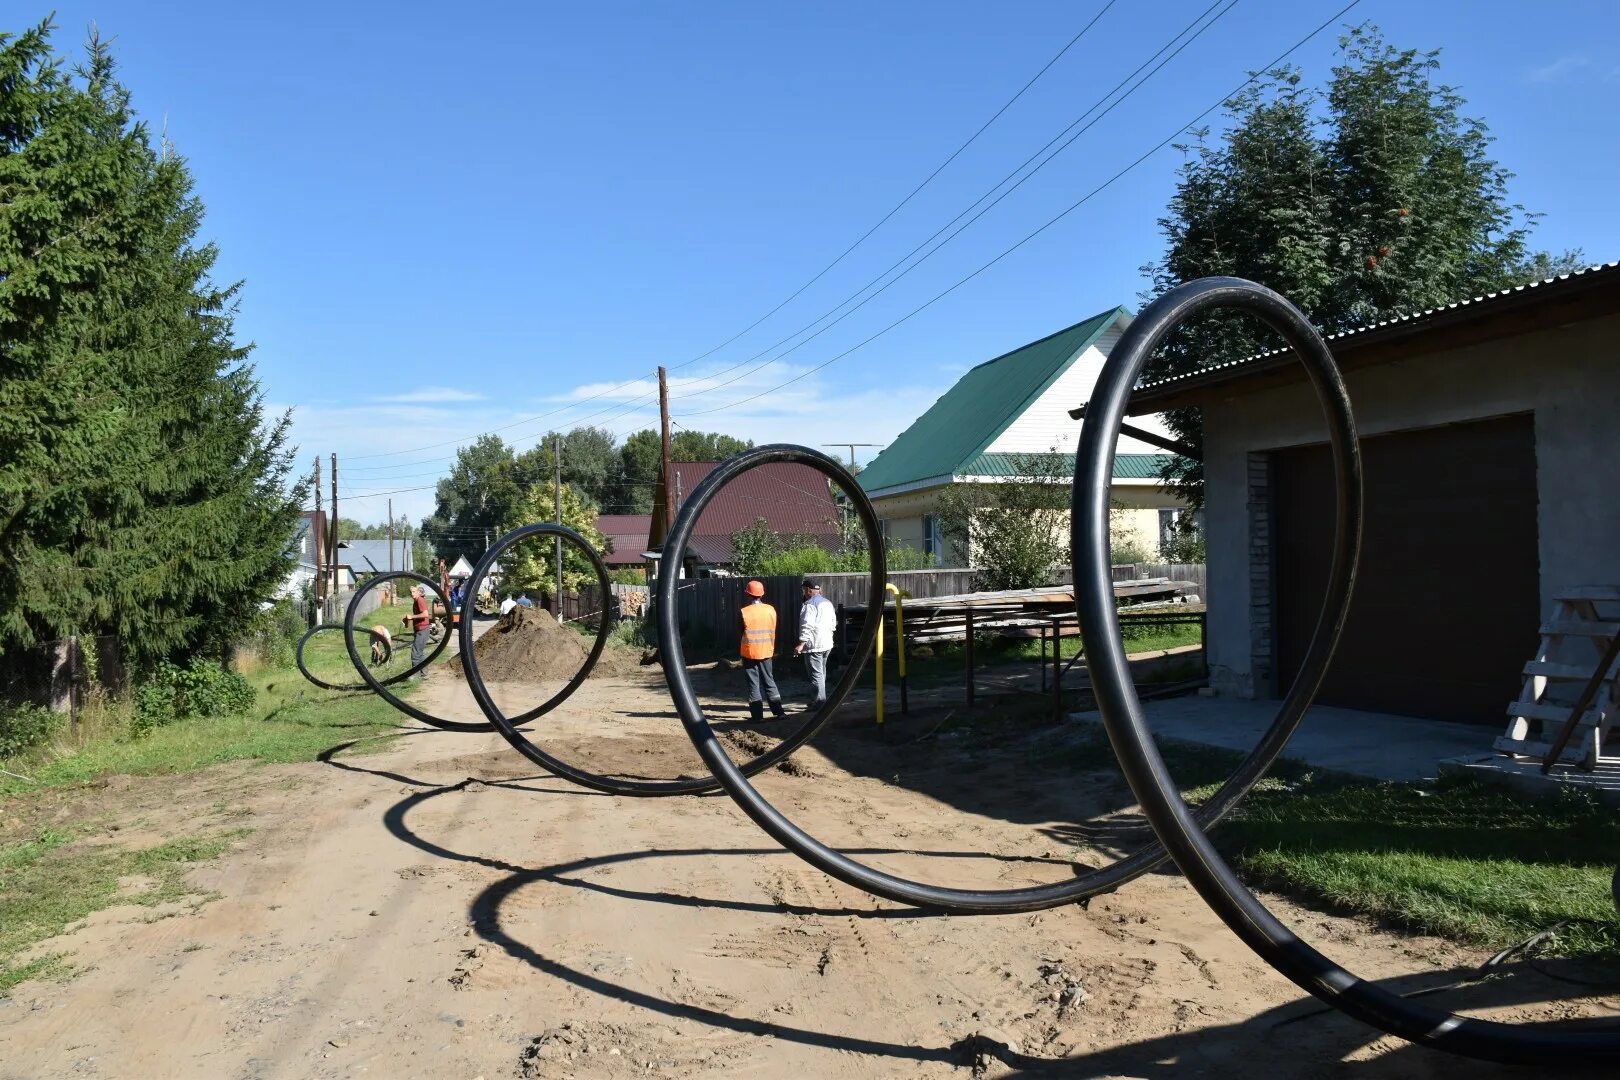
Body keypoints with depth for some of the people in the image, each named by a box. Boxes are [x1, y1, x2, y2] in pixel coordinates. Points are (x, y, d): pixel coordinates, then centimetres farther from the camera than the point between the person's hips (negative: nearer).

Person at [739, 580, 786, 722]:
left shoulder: (744, 612, -13)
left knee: (753, 684, 3)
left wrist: (739, 651, 12)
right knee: (769, 681, 15)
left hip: (749, 653, -4)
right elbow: (773, 632, 5)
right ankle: (778, 711, 14)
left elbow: (740, 632, -3)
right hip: (766, 652, 4)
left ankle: (757, 715, 4)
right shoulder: (771, 610, -2)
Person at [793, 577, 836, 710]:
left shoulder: (809, 604, -15)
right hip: (827, 644, 9)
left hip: (814, 645, -9)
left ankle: (820, 701, -7)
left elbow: (807, 626, -23)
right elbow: (833, 623, 20)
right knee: (822, 672, 18)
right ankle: (821, 698, 25)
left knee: (816, 673, -5)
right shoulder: (828, 603, 13)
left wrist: (801, 644, -23)